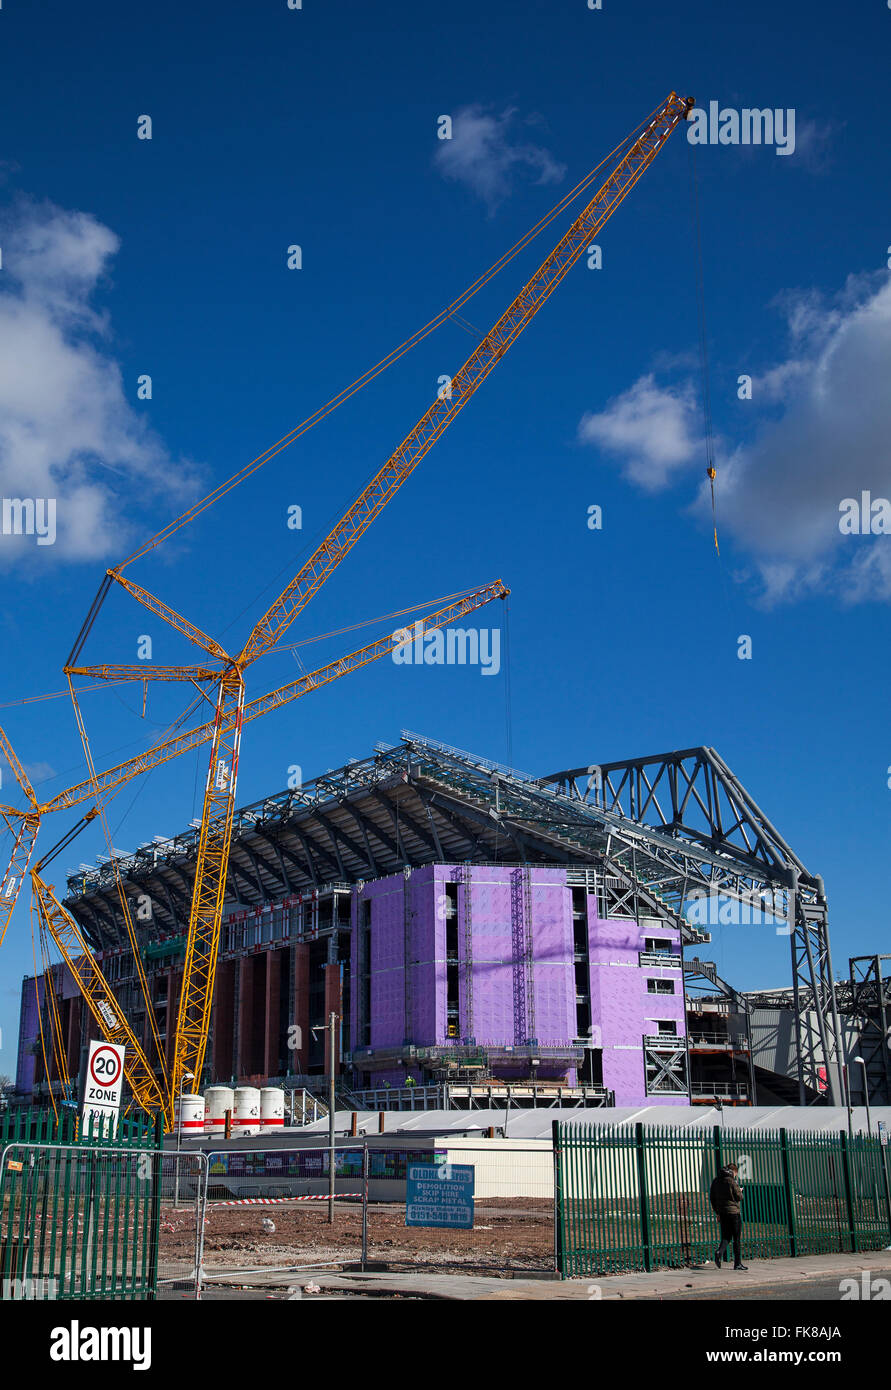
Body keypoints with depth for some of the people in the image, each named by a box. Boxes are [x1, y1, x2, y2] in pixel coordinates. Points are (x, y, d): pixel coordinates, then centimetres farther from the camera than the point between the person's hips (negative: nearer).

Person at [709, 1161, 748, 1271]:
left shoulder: (716, 1181, 10)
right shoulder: (731, 1181, -10)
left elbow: (712, 1197, 12)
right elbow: (739, 1197, -9)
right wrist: (740, 1191, 13)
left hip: (722, 1213, 6)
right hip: (733, 1212, -6)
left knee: (726, 1237, 11)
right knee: (736, 1238, 3)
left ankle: (719, 1252, -17)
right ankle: (737, 1263, 5)